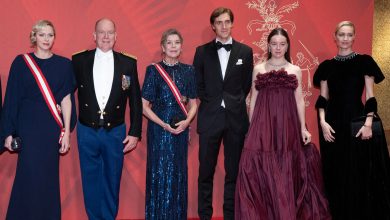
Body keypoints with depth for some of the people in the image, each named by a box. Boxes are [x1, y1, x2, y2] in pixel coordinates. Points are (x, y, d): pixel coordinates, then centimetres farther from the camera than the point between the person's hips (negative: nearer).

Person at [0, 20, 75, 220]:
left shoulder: (63, 64, 2)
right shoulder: (21, 62, 0)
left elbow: (66, 99, 1)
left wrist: (67, 132, -4)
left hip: (52, 128, 1)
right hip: (27, 126, -1)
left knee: (49, 177, 7)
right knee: (29, 176, 0)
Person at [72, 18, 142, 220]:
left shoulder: (128, 63, -1)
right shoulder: (79, 60, 0)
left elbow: (135, 101, 2)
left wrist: (135, 132, 0)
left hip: (115, 132, 0)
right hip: (87, 131, 0)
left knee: (112, 181, 11)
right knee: (91, 181, 11)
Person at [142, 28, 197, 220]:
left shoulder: (188, 71, 5)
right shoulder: (153, 70, -3)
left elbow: (193, 103, 10)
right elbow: (144, 106, -4)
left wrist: (186, 121, -9)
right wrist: (164, 124, -14)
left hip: (181, 129, 3)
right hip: (158, 128, -3)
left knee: (178, 173, 9)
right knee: (159, 173, 2)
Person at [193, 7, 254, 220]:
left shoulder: (245, 51, 5)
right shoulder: (202, 51, 4)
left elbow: (247, 84, 10)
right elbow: (198, 84, 8)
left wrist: (235, 103, 4)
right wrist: (210, 103, 2)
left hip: (236, 118, 1)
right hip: (210, 117, 0)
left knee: (233, 171, 8)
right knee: (206, 171, 5)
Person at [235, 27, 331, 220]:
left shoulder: (295, 70, 9)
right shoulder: (258, 69, 8)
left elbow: (299, 100, 8)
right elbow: (253, 99, 9)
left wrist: (303, 128, 2)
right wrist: (251, 127, 5)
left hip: (287, 124, 0)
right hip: (263, 123, 0)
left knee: (287, 171, 3)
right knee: (260, 167, -5)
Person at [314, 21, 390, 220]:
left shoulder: (364, 62, 2)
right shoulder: (327, 66, 8)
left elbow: (370, 97, -1)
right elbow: (323, 98, 7)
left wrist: (368, 123, -10)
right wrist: (323, 122, -6)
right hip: (333, 123, 2)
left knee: (361, 173, 2)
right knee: (336, 174, 8)